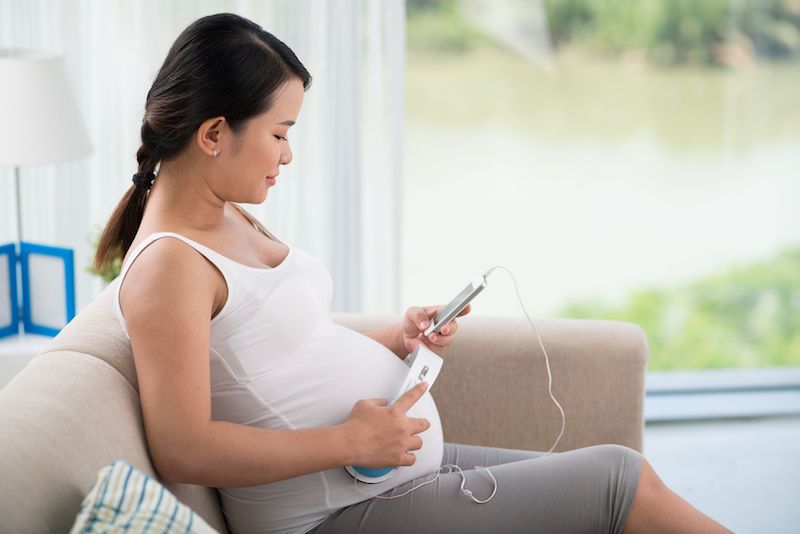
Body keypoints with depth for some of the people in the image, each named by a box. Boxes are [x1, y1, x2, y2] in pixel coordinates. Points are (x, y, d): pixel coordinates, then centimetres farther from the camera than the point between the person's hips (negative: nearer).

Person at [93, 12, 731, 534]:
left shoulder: (232, 220, 12)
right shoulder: (169, 263, -18)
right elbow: (182, 450, -26)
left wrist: (396, 340, 3)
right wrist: (351, 441, -23)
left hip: (395, 465, 10)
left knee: (624, 480, 8)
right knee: (623, 480, -6)